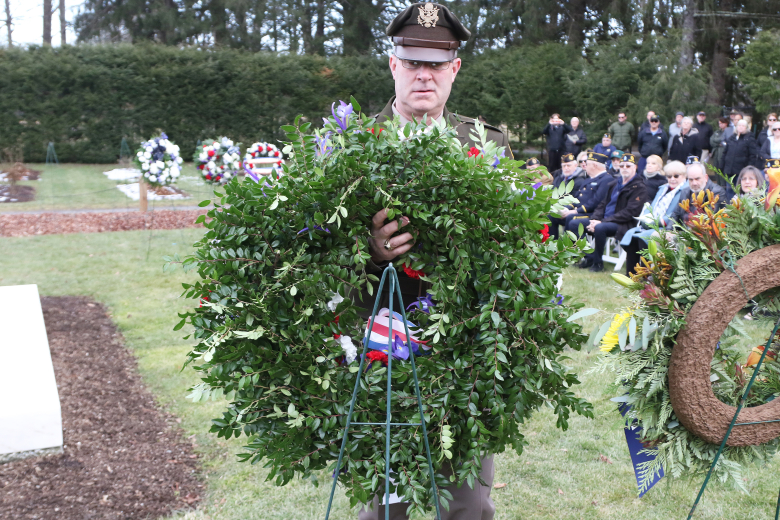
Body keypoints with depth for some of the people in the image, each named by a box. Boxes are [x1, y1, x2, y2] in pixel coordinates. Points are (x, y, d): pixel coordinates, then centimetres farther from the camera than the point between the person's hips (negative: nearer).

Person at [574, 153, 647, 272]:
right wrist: (594, 219, -3)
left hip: (623, 224, -8)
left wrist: (602, 222, -21)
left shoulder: (639, 187, -6)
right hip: (605, 220, 8)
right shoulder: (615, 184, 19)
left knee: (600, 228, -37)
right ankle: (588, 257, -7)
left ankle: (597, 262, -18)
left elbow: (629, 212, -16)